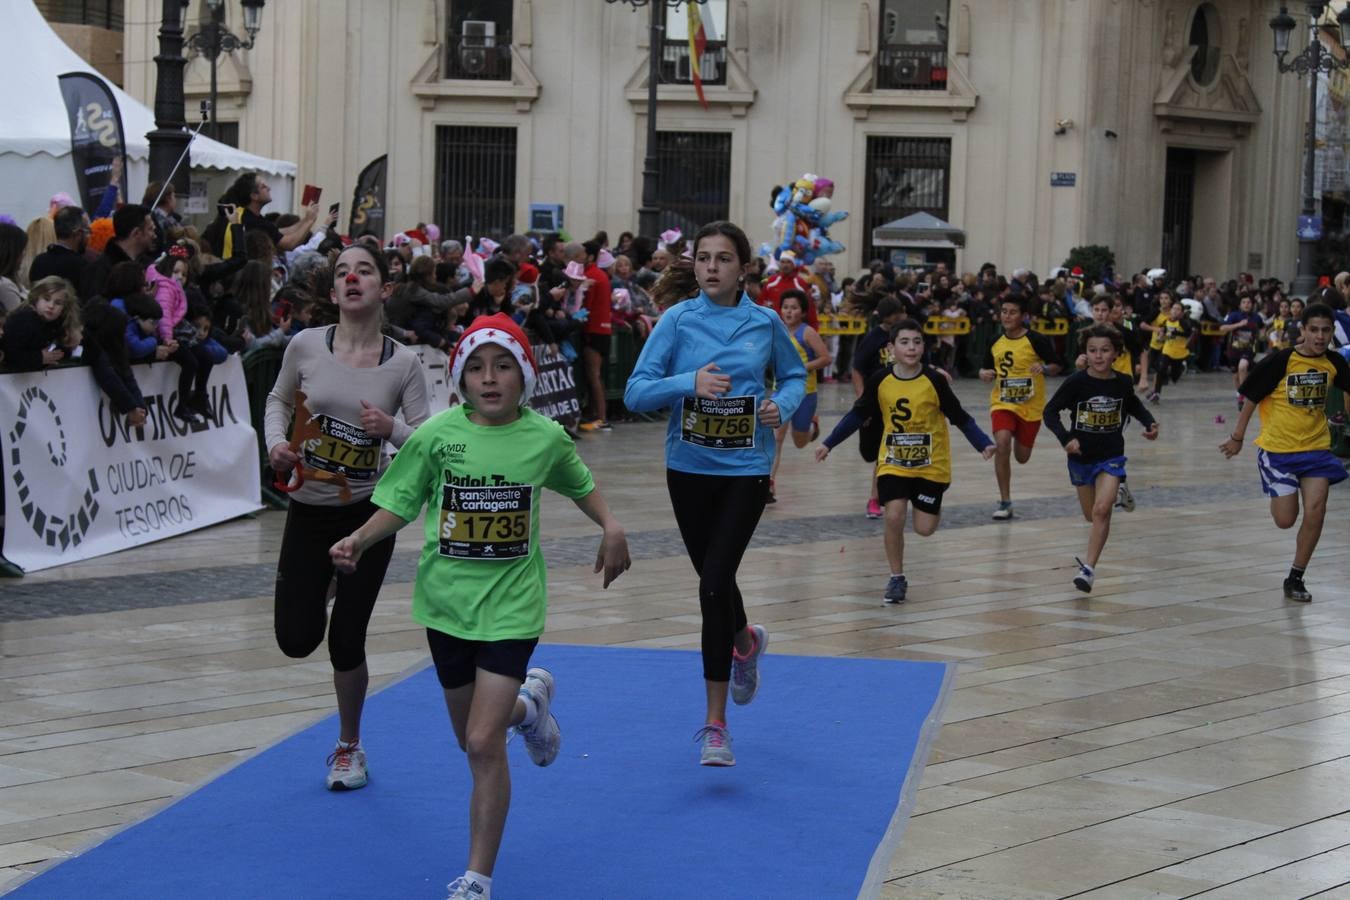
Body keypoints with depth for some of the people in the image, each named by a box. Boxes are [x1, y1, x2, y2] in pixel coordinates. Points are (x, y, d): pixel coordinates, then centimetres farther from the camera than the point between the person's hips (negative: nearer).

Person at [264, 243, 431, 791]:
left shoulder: (403, 363, -9)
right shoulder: (306, 346, -8)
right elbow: (279, 399, 10)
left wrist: (392, 429, -26)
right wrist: (276, 442, -8)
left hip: (368, 514, -1)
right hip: (308, 510, 1)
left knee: (347, 639, 2)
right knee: (297, 639, -1)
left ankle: (349, 748, 25)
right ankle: (317, 594, 38)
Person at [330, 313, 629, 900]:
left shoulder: (545, 437, -4)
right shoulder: (437, 435, -7)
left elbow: (578, 484, 17)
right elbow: (399, 505, -2)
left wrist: (610, 526, 4)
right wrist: (359, 539, -19)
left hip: (510, 606, -2)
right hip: (447, 601, 2)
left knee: (484, 744, -12)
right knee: (470, 738, 17)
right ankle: (528, 704, 54)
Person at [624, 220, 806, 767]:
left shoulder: (765, 322, -3)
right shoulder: (678, 319, -6)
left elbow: (794, 376, 14)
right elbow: (636, 394, -10)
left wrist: (782, 405, -8)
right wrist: (691, 382, -26)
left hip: (745, 470, -2)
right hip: (689, 468, 2)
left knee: (714, 584, -13)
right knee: (713, 580, 15)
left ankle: (715, 725, -4)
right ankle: (746, 641, 52)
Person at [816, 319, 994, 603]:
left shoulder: (935, 380, -14)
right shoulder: (880, 380, -9)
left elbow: (960, 417, -8)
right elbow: (858, 415, 5)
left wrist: (984, 444, -21)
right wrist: (829, 443, 5)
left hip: (931, 465, -1)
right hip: (893, 464, 1)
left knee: (924, 528, 0)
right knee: (893, 517, -15)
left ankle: (934, 502, 38)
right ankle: (897, 578, 6)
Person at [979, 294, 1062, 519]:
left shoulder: (1036, 340, -11)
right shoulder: (995, 342, 1)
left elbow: (1056, 366, -4)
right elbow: (986, 369, 14)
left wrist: (1044, 368, -26)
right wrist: (984, 374, -9)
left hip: (1030, 406, -1)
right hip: (1002, 402, 1)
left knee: (1022, 457, 10)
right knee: (1002, 444, -24)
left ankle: (1020, 437, 50)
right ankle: (1005, 501, -14)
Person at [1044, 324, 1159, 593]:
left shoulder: (1123, 381, -8)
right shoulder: (1076, 382, -17)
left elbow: (1133, 405, 13)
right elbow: (1050, 412, -14)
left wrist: (1149, 423, -3)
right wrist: (1065, 438, -28)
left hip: (1111, 456, -1)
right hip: (1081, 456, 1)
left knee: (1101, 510, -21)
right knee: (1091, 515, 19)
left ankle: (1089, 568, -17)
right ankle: (1115, 494, 55)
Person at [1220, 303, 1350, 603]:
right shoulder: (1281, 361, -16)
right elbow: (1250, 398, -6)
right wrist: (1237, 438, -1)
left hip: (1316, 447, 3)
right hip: (1278, 448, -3)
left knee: (1315, 511, -9)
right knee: (1285, 520, -2)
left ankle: (1295, 578, 6)